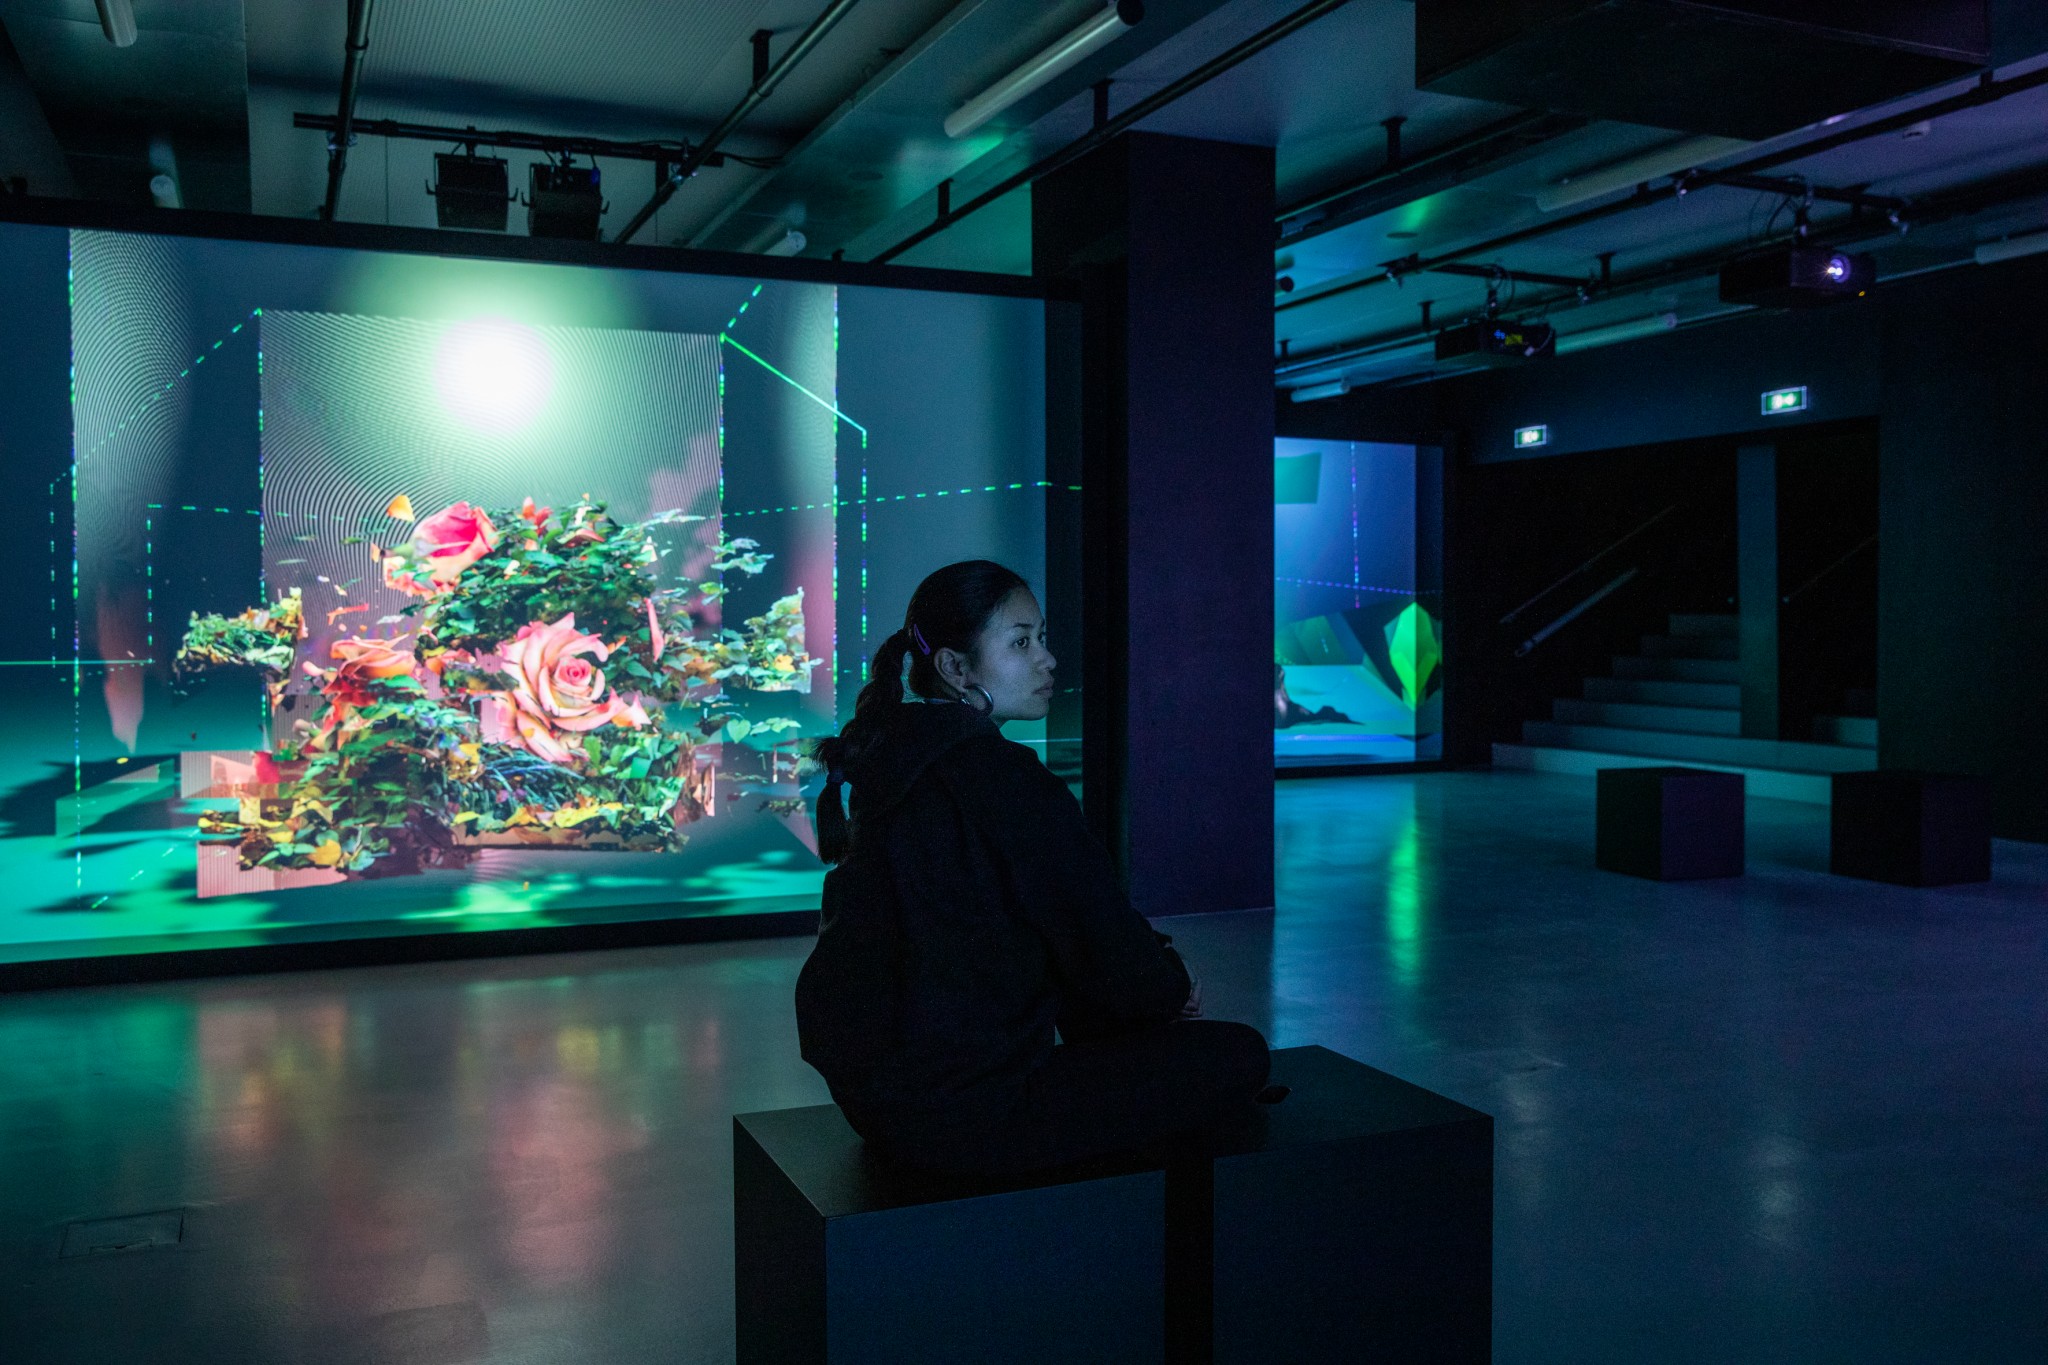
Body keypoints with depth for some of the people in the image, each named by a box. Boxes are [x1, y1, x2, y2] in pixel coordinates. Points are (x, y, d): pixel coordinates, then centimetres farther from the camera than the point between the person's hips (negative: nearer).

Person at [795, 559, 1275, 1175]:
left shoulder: (890, 757, 8)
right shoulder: (1003, 779, -20)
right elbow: (1118, 969, -14)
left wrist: (1147, 947, 14)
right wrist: (1174, 983, 8)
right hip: (957, 1112, -9)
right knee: (1239, 1052, 0)